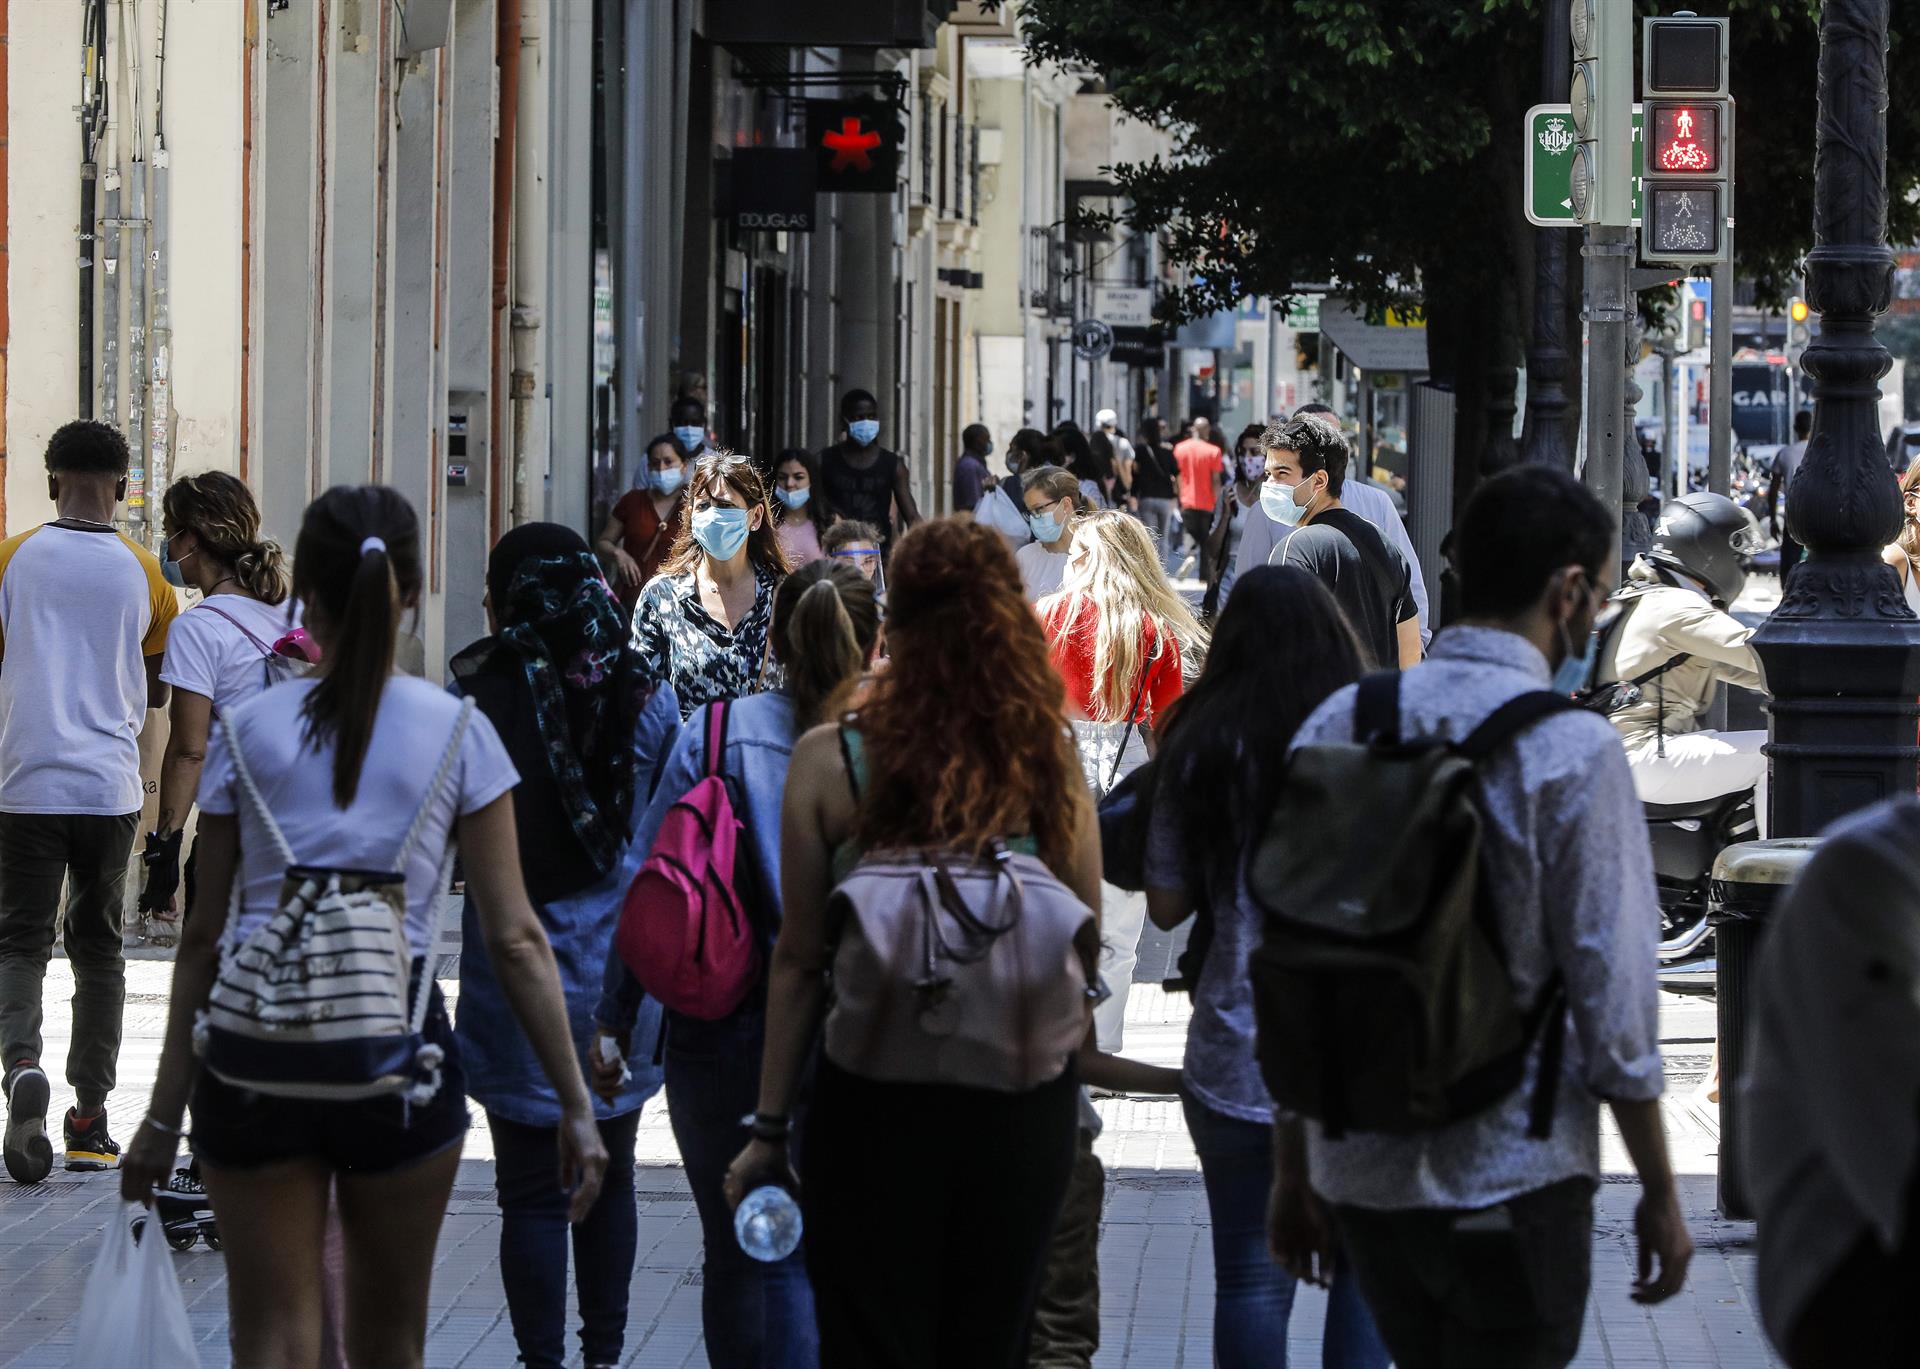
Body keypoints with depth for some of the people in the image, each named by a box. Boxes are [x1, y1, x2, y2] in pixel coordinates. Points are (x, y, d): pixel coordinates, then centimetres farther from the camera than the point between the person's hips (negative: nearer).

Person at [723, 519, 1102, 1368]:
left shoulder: (829, 763, -9)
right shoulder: (1049, 758, -4)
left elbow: (799, 960, -6)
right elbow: (1087, 943, 3)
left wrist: (770, 1128, 1)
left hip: (877, 1098, -2)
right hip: (1026, 1099, 2)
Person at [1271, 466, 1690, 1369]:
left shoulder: (1338, 725, 2)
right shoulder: (1570, 750, -13)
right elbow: (1613, 999, -12)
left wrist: (1294, 1170, 16)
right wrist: (1660, 1196, -2)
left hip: (1359, 1176, 5)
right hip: (1512, 1181, -5)